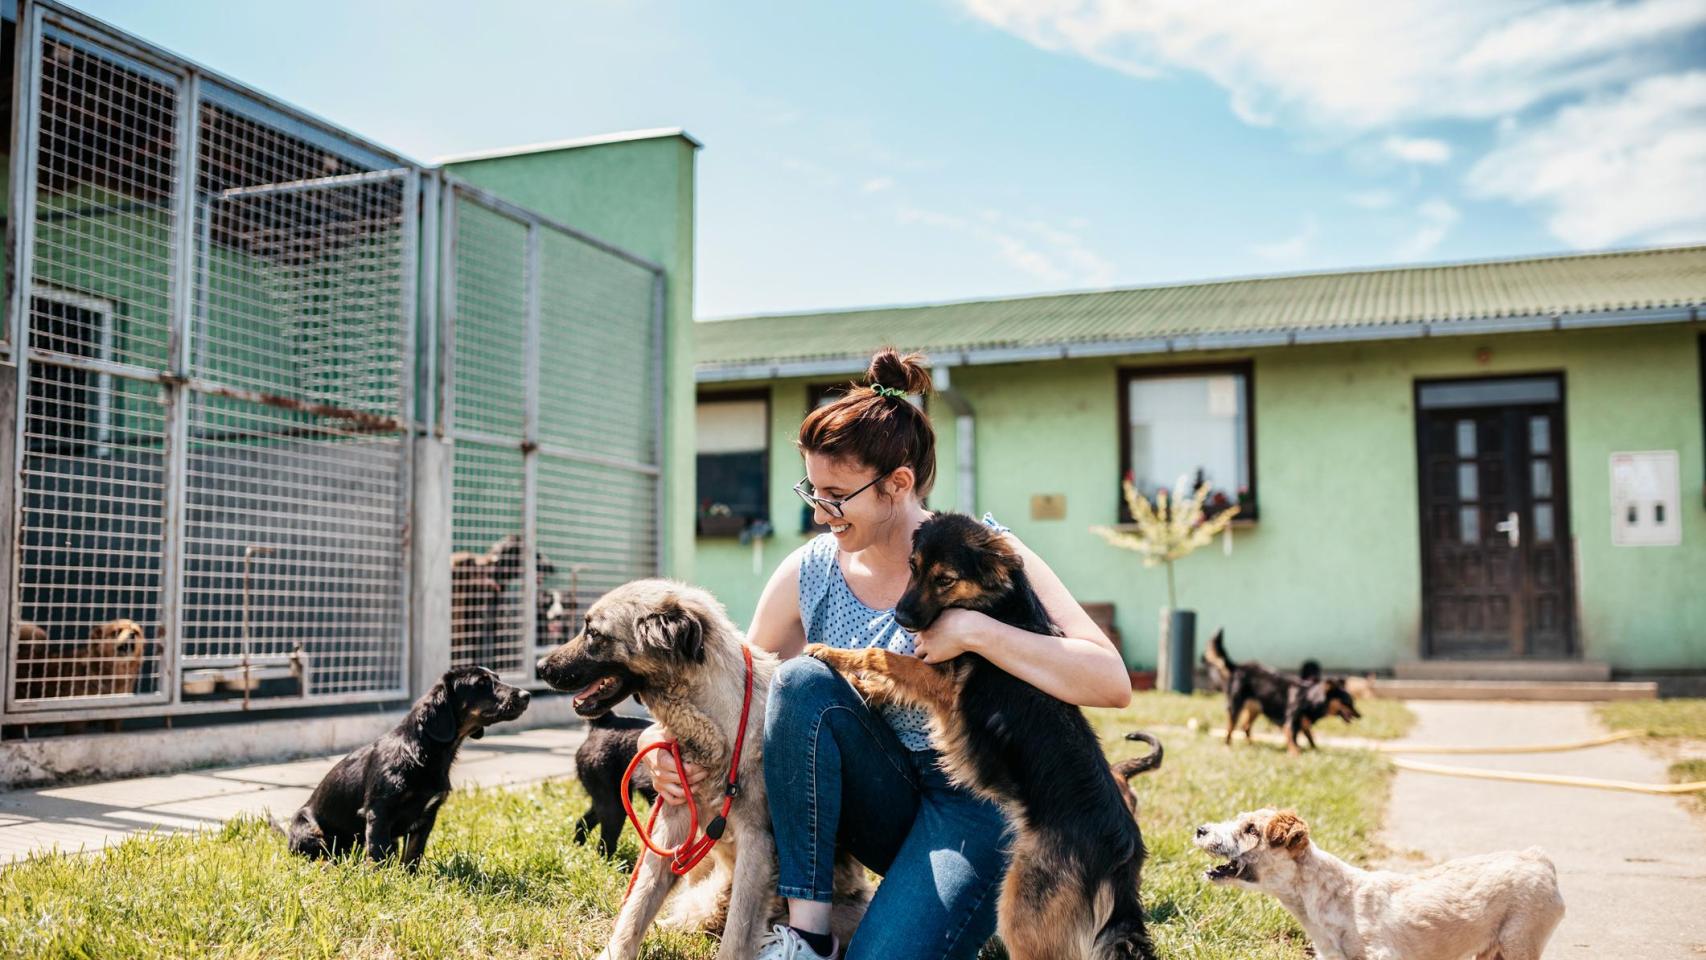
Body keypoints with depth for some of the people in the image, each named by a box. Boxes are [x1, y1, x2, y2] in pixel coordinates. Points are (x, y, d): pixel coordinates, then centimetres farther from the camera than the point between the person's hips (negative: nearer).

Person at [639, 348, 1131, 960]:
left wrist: (973, 631, -28)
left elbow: (1112, 683, -21)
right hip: (883, 805, 4)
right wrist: (667, 738, -16)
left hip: (975, 800, -4)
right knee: (803, 678, -25)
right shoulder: (808, 575, -3)